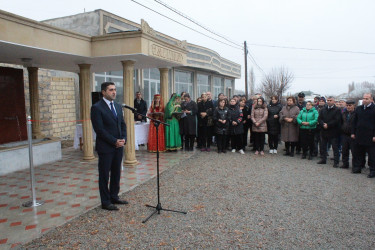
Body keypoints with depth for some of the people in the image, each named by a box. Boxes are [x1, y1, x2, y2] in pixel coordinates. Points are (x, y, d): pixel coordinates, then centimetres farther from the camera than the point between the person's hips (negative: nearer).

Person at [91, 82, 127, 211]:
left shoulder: (118, 106, 11)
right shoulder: (97, 108, -11)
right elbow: (99, 129, -16)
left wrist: (123, 139, -2)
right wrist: (114, 141, -16)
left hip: (118, 146, 7)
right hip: (105, 147, -7)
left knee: (116, 173, 15)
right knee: (104, 175, 6)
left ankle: (114, 197, 30)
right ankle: (106, 202, 17)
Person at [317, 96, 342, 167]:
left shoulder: (337, 110, -4)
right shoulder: (323, 109, 12)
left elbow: (337, 120, -13)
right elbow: (319, 119, 4)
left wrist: (328, 125, -17)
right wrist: (323, 124, -14)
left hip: (333, 132, -5)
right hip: (324, 131, 5)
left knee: (335, 147, 0)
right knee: (323, 146, 12)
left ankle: (336, 162, 5)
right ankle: (323, 159, 23)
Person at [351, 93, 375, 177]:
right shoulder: (358, 109, 10)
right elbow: (354, 122, 14)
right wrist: (353, 132, 8)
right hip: (359, 136, 5)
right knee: (358, 153, 12)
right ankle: (357, 168, 23)